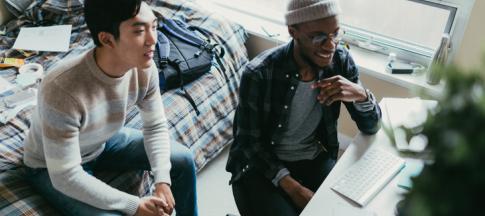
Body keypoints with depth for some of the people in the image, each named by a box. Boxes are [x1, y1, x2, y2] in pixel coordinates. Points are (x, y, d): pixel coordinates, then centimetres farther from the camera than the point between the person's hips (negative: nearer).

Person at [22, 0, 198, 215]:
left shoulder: (144, 68, -22)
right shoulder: (62, 90, -40)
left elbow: (156, 126, -7)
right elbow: (66, 177, -34)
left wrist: (162, 180, -21)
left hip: (104, 142, 6)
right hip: (51, 167, -5)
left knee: (183, 159, 1)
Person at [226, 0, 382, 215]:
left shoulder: (341, 60, -10)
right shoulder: (259, 74, -23)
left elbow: (371, 127, -4)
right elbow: (250, 142, -13)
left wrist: (361, 94, -27)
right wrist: (293, 188, -22)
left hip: (314, 159, 4)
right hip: (261, 165, -3)